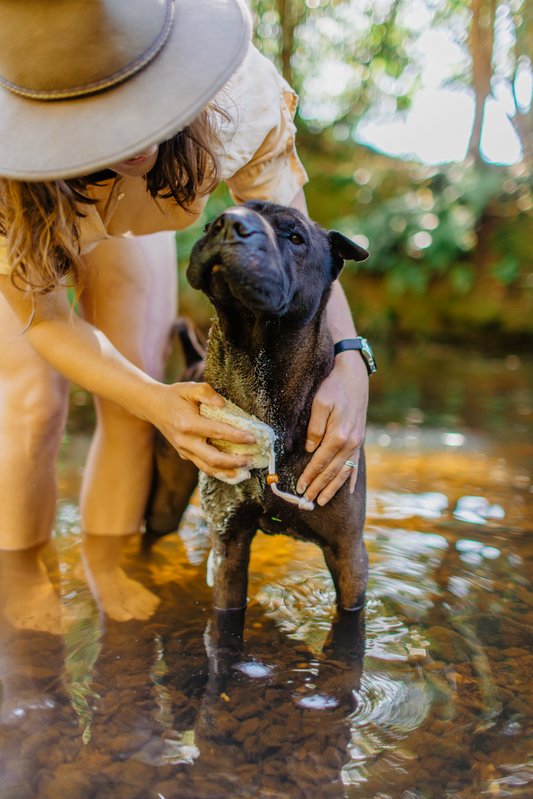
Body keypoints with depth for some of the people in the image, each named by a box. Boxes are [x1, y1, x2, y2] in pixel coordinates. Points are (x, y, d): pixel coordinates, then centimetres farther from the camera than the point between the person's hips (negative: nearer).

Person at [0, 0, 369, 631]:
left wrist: (350, 365, -49)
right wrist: (158, 404, -48)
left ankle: (104, 559, 21)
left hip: (127, 219, 2)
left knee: (134, 389, -4)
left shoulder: (237, 93, -41)